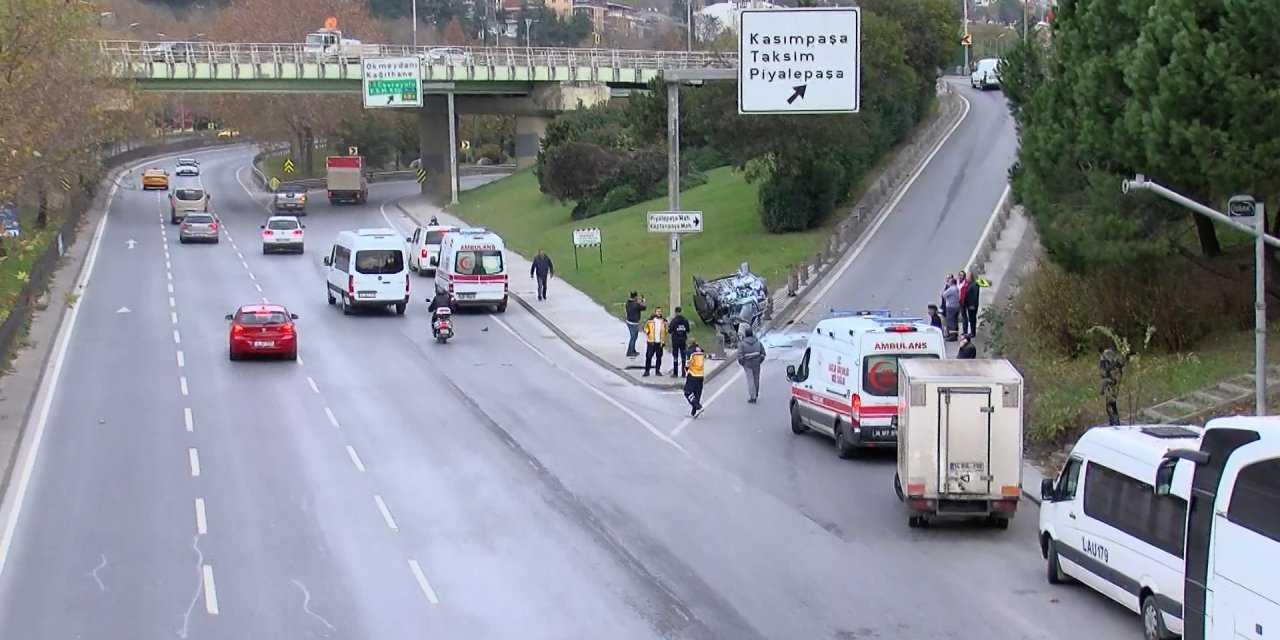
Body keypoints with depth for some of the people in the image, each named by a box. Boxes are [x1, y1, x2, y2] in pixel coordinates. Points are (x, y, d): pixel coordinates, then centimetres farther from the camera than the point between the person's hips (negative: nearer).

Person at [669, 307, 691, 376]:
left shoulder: (674, 320, -12)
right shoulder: (685, 320, -1)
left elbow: (670, 330, -12)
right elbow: (688, 330, 6)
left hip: (675, 340, -3)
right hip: (683, 340, 3)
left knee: (675, 357, 3)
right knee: (683, 357, 9)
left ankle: (675, 373, 3)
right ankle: (683, 373, 9)